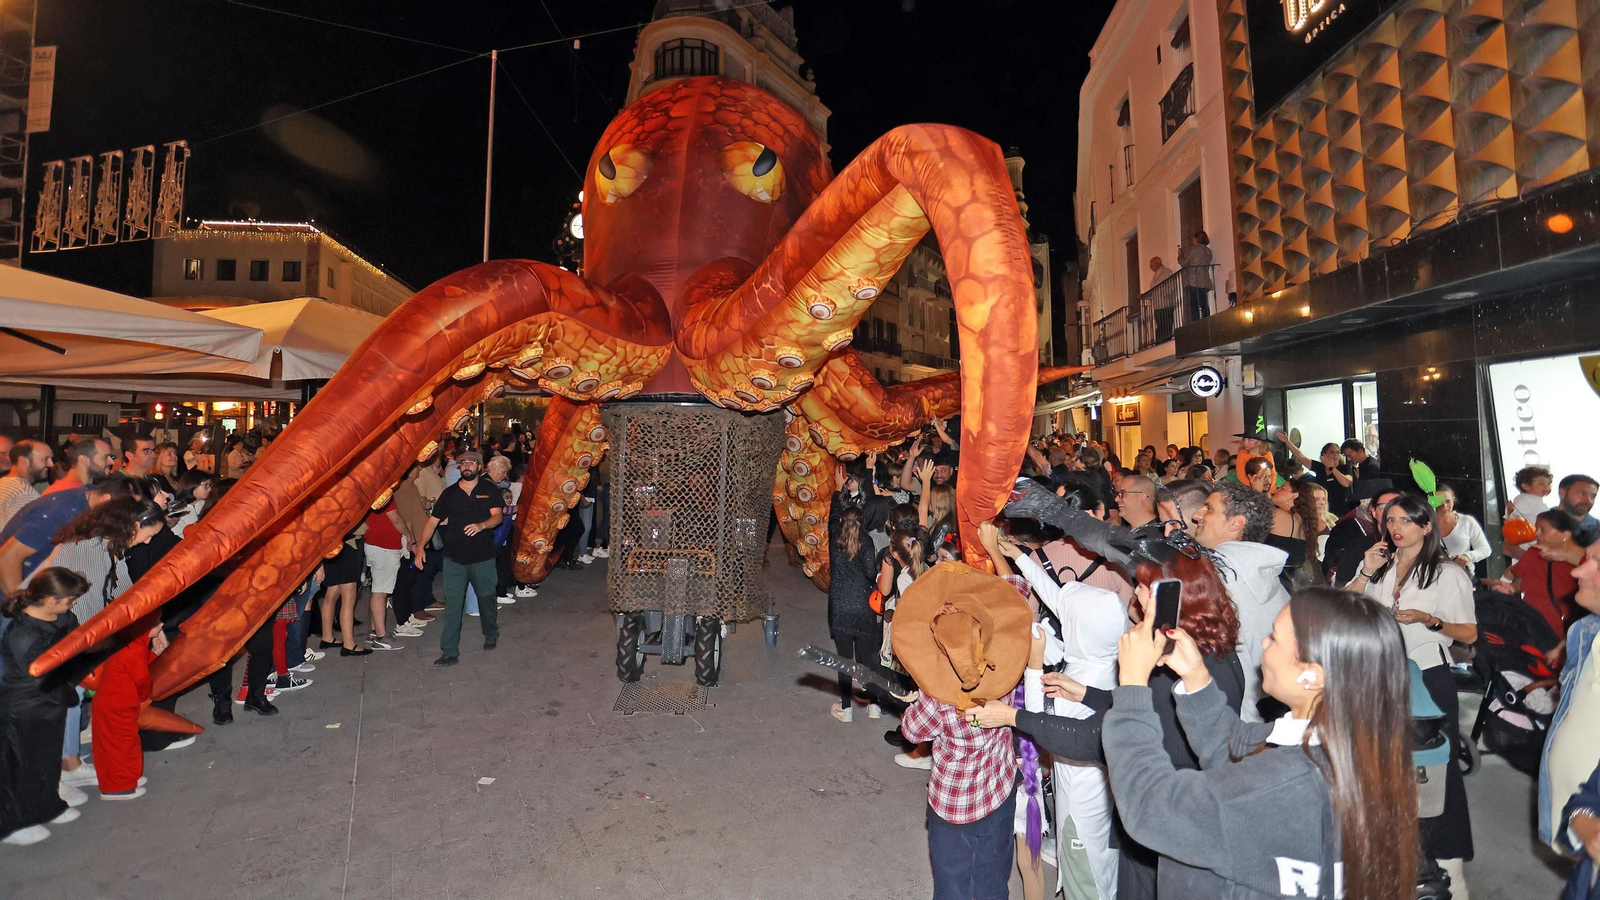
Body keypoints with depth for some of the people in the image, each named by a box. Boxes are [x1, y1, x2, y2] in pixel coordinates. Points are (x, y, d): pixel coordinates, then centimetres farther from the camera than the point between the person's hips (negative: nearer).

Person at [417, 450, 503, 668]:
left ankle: (491, 636, 37)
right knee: (452, 606, -1)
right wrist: (421, 546, -5)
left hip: (483, 557, -1)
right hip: (454, 558, 1)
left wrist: (481, 525, -30)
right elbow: (433, 521, 5)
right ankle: (449, 652, 6)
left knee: (487, 599, 14)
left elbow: (497, 516, -10)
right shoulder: (449, 493, 5)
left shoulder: (489, 490, 1)